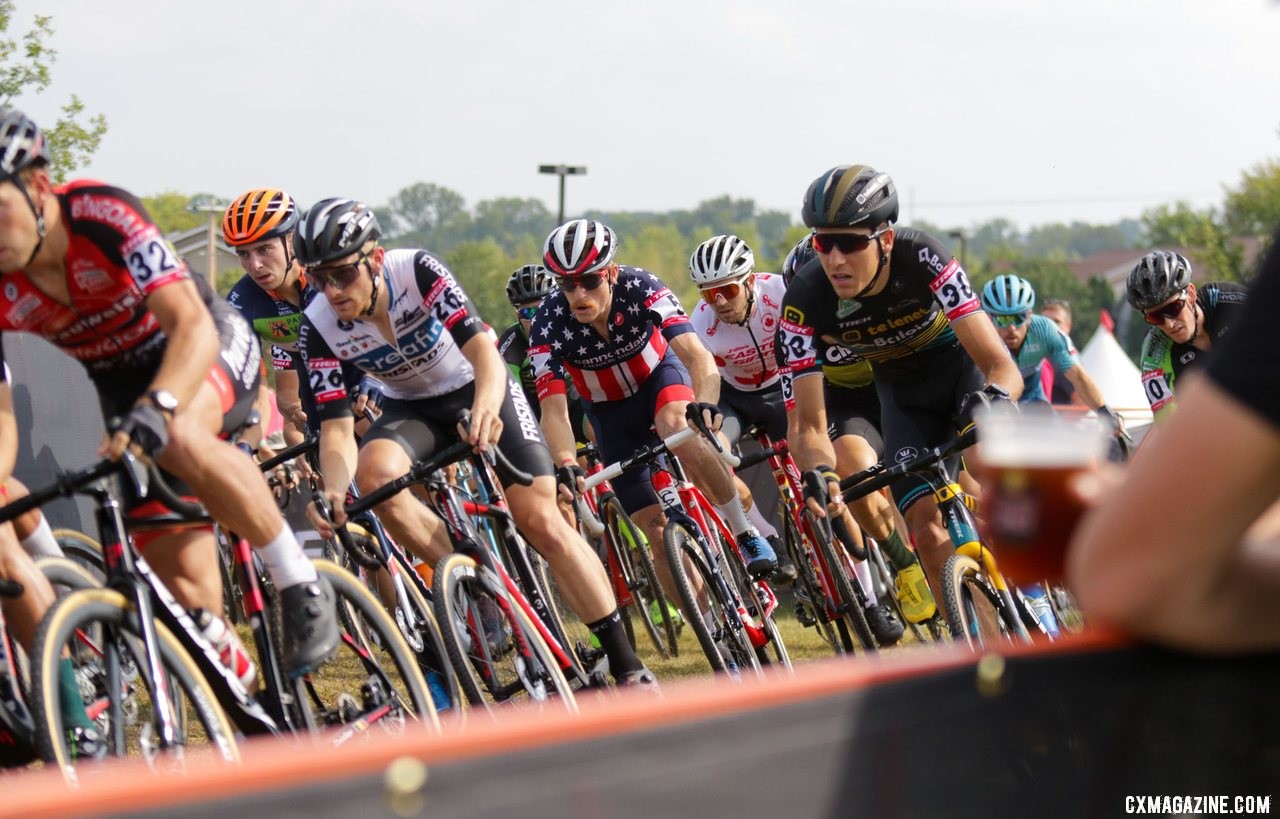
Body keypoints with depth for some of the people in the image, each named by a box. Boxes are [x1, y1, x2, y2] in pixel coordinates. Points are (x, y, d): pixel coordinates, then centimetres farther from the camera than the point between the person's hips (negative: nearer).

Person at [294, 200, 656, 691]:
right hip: (410, 407, 2)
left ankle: (626, 664, -5)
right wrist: (333, 490, -45)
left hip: (476, 390, -2)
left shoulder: (417, 271, -29)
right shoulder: (320, 328, -22)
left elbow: (483, 349, -39)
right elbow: (336, 429, -24)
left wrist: (484, 409, -60)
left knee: (540, 519, -14)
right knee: (374, 472, -32)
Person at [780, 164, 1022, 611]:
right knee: (926, 527, -14)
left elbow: (1002, 365, -37)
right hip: (903, 392, 2)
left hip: (959, 361, -2)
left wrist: (995, 397, -60)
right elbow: (807, 424, -24)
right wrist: (819, 472, -47)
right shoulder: (805, 301, -28)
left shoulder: (921, 256, -34)